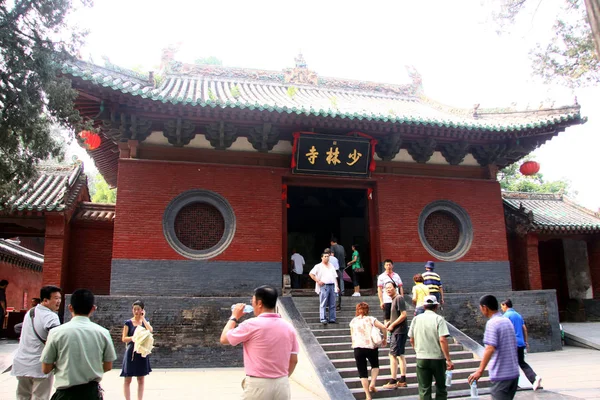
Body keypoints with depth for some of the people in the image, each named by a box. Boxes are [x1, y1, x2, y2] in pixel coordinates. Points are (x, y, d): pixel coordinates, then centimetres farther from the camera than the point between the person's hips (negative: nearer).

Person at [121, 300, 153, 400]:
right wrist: (133, 338, -22)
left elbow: (150, 330, -14)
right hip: (131, 352, -2)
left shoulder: (145, 321, 7)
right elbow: (123, 338, -5)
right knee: (128, 380, 2)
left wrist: (143, 318, -10)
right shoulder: (128, 323, 0)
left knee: (141, 380, 9)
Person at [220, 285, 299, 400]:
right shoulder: (288, 327, 1)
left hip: (258, 385, -4)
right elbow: (293, 360, 8)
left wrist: (234, 317, 12)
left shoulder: (251, 325, -14)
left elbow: (224, 339, 0)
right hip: (283, 385, 4)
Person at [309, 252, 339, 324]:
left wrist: (337, 286, 13)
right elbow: (311, 274, -6)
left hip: (332, 286, 6)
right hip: (323, 286, -5)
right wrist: (318, 281, -10)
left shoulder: (331, 266, 21)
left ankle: (332, 319, 11)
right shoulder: (318, 266, 3)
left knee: (332, 304, 5)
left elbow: (335, 277, 22)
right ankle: (323, 319, -4)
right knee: (323, 304, -6)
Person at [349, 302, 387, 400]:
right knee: (375, 365, 26)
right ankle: (372, 384, 7)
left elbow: (352, 335, 14)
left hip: (358, 348, 1)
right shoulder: (370, 319, 4)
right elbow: (383, 327, -7)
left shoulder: (353, 321, 10)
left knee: (362, 372, 7)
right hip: (371, 347, 0)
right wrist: (384, 339, 6)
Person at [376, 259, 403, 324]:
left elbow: (401, 287, 12)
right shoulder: (381, 277, 2)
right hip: (386, 301, -3)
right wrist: (381, 301, -9)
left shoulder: (396, 275, 11)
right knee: (386, 318, 0)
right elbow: (379, 290, -1)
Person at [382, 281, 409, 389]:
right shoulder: (394, 299, 14)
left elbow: (403, 315, -21)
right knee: (400, 355, 15)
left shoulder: (399, 298, -15)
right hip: (397, 331, 10)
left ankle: (393, 382, 0)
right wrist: (389, 322, 7)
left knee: (393, 355, -6)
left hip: (399, 331, -10)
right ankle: (402, 380, 24)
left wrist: (392, 325, -15)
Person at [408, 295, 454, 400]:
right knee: (441, 388, 15)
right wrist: (448, 360, -13)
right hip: (438, 358, -2)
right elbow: (442, 340, -17)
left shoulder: (416, 319, 2)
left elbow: (411, 340, 7)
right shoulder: (439, 319, -8)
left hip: (421, 359, 2)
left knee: (424, 390, 9)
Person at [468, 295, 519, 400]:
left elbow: (490, 349, -25)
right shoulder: (507, 321, 10)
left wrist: (480, 370, -25)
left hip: (501, 375, -9)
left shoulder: (492, 323, -16)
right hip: (514, 373, 9)